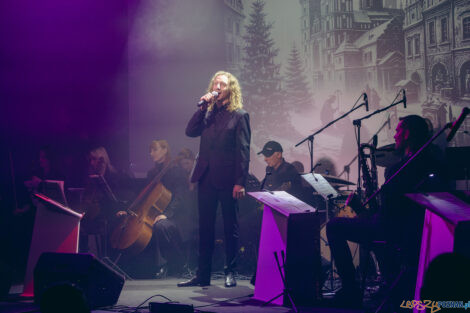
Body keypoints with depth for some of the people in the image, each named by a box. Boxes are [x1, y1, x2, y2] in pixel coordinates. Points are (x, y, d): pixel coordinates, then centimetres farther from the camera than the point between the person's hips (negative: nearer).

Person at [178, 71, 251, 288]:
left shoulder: (239, 115, -3)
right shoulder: (208, 113, 14)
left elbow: (243, 151, -7)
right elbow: (190, 131, 1)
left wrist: (240, 182, -14)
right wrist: (203, 107, -6)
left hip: (227, 180, -5)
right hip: (206, 178, 5)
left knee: (230, 229, 3)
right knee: (205, 228, 8)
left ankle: (230, 273, 11)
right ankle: (203, 275, 13)